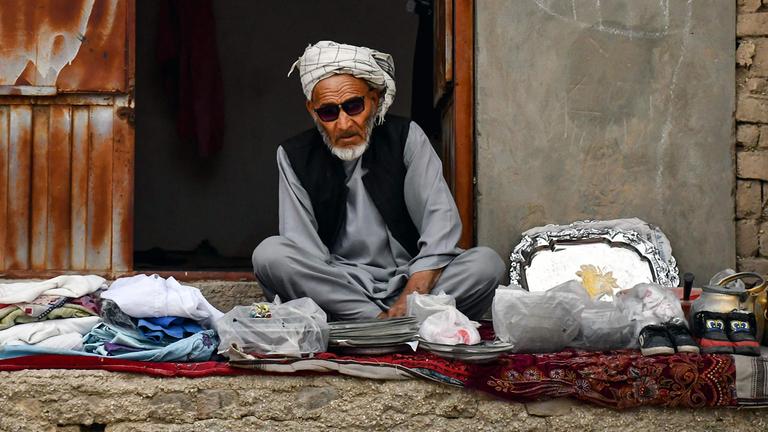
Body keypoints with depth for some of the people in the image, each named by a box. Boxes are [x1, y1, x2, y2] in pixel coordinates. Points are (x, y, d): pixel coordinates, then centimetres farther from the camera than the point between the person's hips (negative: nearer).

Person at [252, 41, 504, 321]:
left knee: (487, 263, -24)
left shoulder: (405, 138, 2)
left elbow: (441, 222, -7)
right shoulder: (294, 157, 2)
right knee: (269, 254, -28)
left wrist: (408, 302, -24)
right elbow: (301, 245, -8)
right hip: (334, 289, 0)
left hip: (409, 279, 0)